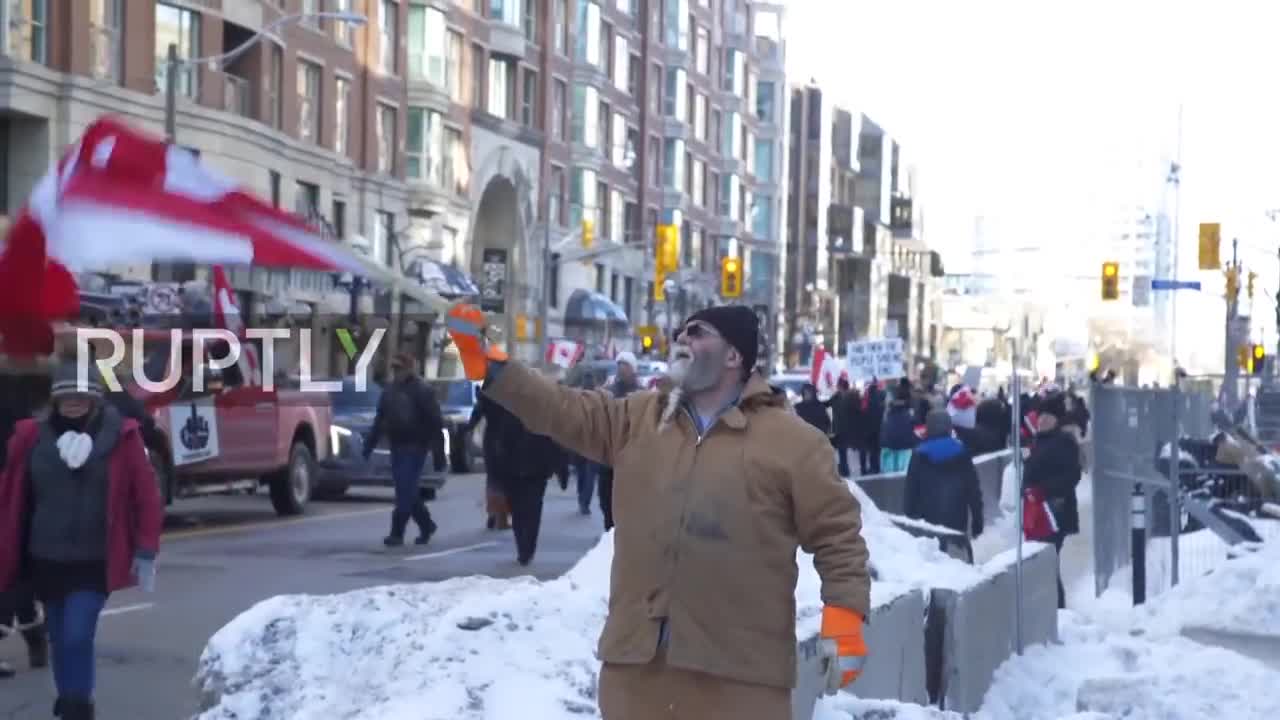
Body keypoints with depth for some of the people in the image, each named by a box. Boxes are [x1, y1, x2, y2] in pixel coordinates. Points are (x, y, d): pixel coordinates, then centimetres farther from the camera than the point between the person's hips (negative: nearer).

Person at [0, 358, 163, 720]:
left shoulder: (120, 436, -8)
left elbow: (146, 496, -5)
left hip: (95, 562, -3)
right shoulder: (32, 435, -3)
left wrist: (146, 552, -6)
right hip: (46, 560, 3)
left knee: (78, 636, -13)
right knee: (60, 638, 14)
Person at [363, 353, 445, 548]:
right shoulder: (389, 391, 12)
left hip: (414, 449, -7)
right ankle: (426, 526, 27)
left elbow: (435, 424, -11)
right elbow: (380, 420, 19)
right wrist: (369, 445, 13)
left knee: (405, 492, -9)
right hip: (397, 448, 7)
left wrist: (438, 454, -14)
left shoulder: (421, 391, -9)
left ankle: (397, 533, -8)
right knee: (406, 492, 11)